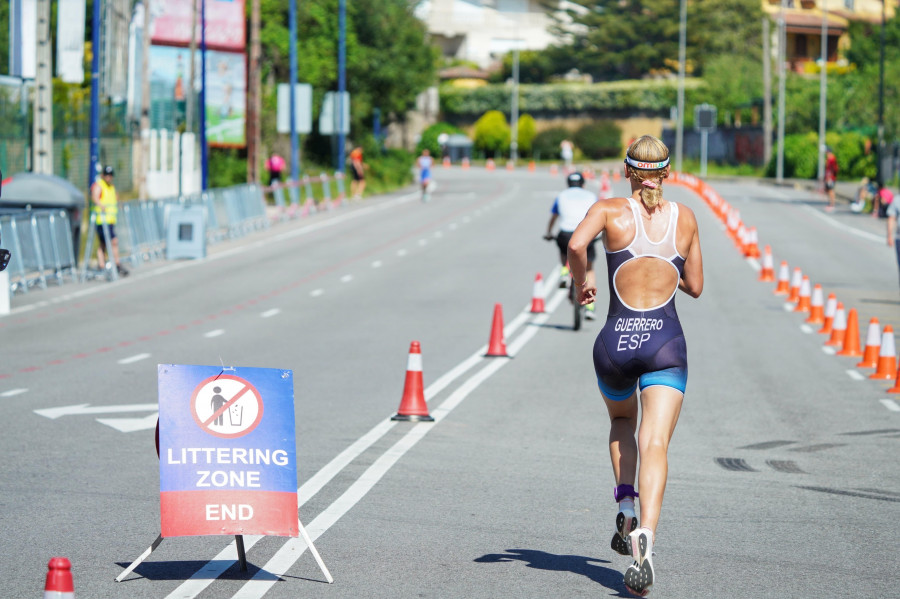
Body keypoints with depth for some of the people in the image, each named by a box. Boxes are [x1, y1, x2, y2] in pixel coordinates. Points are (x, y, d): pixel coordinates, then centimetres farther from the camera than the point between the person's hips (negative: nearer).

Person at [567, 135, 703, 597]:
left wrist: (581, 282, 0)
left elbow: (576, 244, -18)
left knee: (621, 422, 30)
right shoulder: (684, 217, 9)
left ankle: (626, 503, 12)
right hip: (665, 342, 0)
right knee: (654, 444, -11)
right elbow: (694, 286, 15)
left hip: (616, 341, 0)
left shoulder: (611, 210, 2)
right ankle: (646, 532, -33)